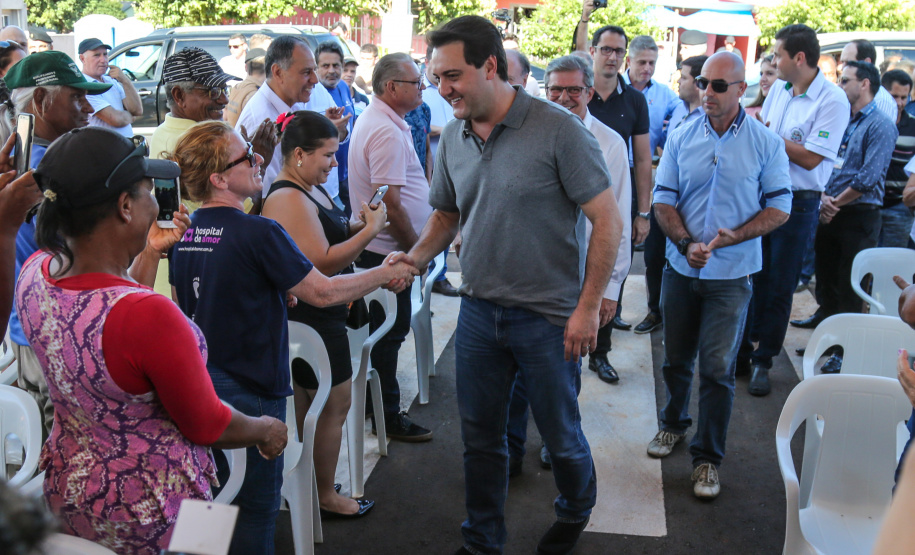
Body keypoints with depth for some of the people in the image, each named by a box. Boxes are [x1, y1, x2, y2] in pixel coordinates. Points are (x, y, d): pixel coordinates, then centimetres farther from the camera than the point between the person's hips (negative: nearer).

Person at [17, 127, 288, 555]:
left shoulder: (35, 274, -12)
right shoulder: (150, 316, -36)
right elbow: (208, 426, -20)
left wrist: (145, 250, 16)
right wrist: (267, 430, -1)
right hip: (146, 516, -8)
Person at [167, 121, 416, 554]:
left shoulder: (183, 232, 1)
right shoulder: (258, 233, -22)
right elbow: (323, 293, -17)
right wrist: (386, 273, -2)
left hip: (198, 383, 7)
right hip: (250, 389, -7)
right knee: (256, 505, 9)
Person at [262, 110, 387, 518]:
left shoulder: (310, 190, 11)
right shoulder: (288, 200, -22)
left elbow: (329, 238, 21)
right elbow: (322, 263, -27)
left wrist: (358, 227, 3)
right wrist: (370, 230, -20)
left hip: (324, 314, 10)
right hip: (311, 319, -10)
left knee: (313, 404, 17)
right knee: (336, 403, 2)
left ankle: (314, 486, 29)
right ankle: (324, 496, 17)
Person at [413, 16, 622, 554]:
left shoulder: (559, 129, -15)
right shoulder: (453, 137, 2)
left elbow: (609, 219, -14)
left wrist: (589, 306, -15)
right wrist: (412, 260, -3)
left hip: (549, 318, -4)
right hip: (478, 312, 5)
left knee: (560, 434, 14)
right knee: (480, 436, 15)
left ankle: (576, 511, 45)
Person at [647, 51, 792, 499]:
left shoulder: (766, 143, -5)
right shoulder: (681, 138, 0)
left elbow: (780, 207, -3)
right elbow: (663, 199, 1)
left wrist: (736, 236, -18)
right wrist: (686, 244, -14)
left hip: (731, 275, -2)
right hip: (682, 268, 3)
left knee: (717, 368, 0)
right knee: (676, 358, 16)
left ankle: (707, 456, 15)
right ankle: (674, 424, 40)